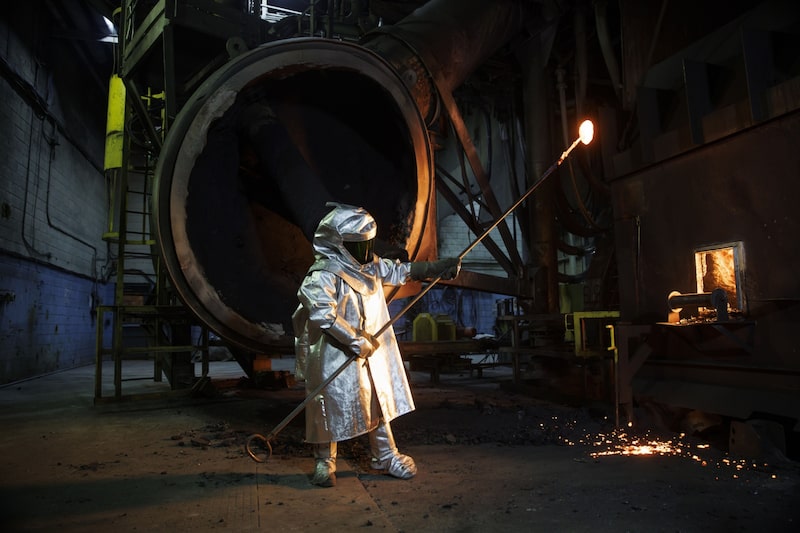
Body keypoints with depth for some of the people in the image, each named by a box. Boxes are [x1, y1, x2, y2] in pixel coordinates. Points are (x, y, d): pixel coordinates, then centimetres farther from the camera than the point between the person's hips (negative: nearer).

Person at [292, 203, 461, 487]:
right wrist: (356, 341, -27)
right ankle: (324, 462, 27)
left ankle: (386, 455, 33)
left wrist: (440, 267, 5)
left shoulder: (370, 266, 3)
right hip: (337, 356, -7)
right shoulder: (322, 276, -21)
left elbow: (402, 270, 11)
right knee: (332, 407, 6)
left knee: (379, 402, 15)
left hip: (372, 351, 8)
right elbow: (324, 315, -30)